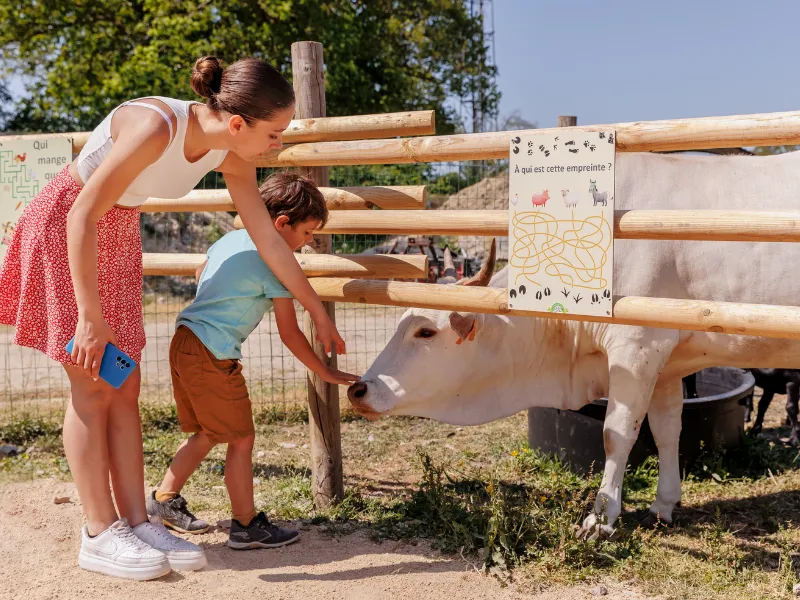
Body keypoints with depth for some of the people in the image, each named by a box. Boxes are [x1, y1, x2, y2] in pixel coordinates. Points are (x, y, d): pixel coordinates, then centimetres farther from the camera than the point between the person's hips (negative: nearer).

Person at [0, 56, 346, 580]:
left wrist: (320, 314, 5)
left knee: (125, 389, 4)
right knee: (94, 387, -7)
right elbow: (83, 217, -29)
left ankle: (136, 521, 8)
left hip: (120, 233, 7)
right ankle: (100, 533, 1)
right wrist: (90, 316, -27)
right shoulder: (155, 128, -33)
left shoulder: (233, 157, -10)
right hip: (64, 226, -7)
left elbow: (270, 242, -1)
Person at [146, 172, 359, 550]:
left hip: (184, 343, 9)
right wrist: (325, 372, 1)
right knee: (242, 438, 1)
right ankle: (246, 526, 9)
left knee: (208, 434, 22)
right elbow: (289, 334, -9)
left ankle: (164, 498, 31)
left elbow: (201, 274, 33)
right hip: (213, 355, -9)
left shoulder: (231, 238, 13)